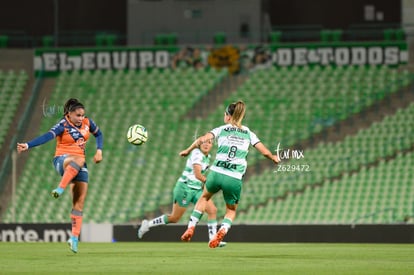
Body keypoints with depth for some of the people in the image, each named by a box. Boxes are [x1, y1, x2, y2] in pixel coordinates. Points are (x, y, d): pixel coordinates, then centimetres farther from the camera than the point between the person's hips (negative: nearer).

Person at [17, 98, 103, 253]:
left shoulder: (87, 123, 3)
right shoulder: (63, 126, -13)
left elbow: (98, 134, 23)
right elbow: (47, 137, -29)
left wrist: (99, 151, 7)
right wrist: (28, 145, -45)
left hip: (79, 164, 5)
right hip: (62, 161, -5)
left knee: (79, 202, -4)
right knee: (78, 159, -42)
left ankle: (75, 238, -4)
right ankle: (60, 189, -41)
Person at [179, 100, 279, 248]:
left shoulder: (222, 130, 7)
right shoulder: (248, 134, 11)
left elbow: (202, 139, -6)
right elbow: (265, 152, 8)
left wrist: (187, 150, 7)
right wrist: (274, 158, 29)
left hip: (216, 173, 0)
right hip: (234, 179, 0)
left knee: (204, 197, 32)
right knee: (231, 211, 22)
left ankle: (191, 228, 22)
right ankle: (222, 231, -8)